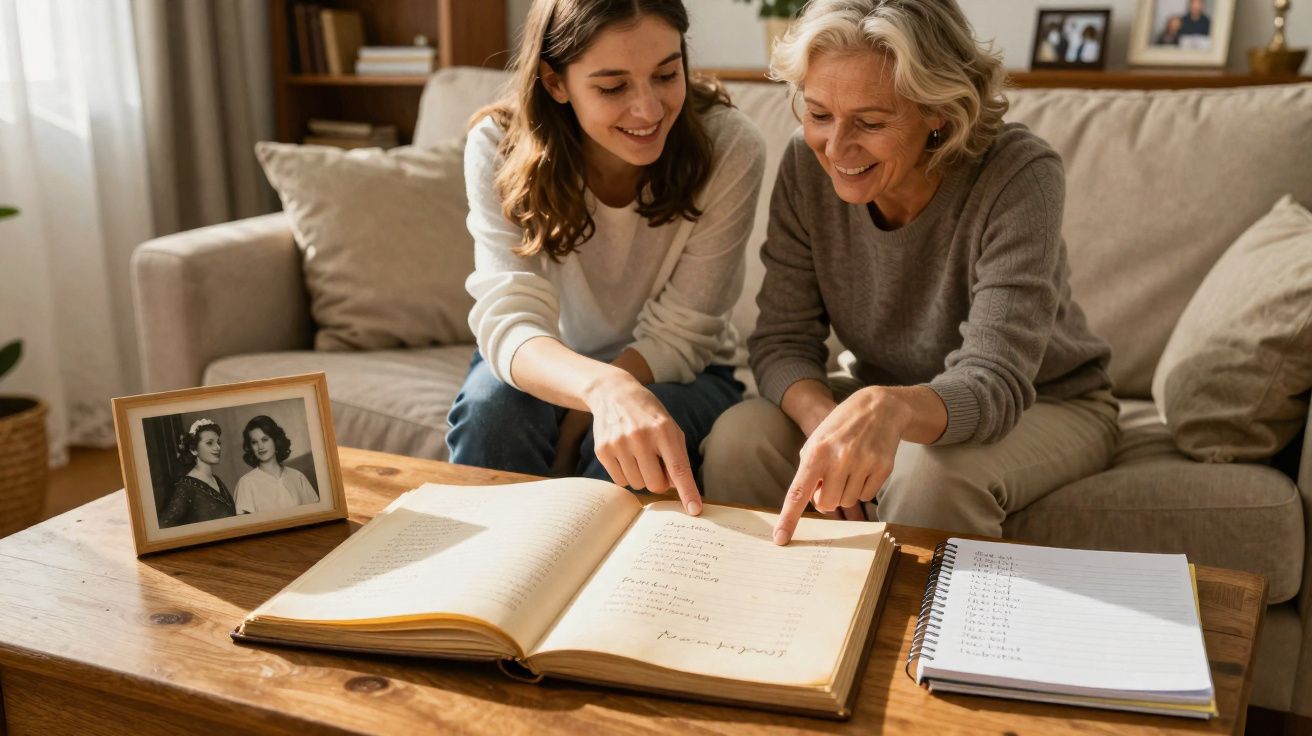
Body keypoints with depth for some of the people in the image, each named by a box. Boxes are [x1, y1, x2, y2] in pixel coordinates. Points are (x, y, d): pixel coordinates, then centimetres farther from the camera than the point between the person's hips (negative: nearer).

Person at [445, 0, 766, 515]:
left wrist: (570, 427, -25)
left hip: (678, 376, -1)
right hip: (553, 372, 1)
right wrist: (603, 386, -51)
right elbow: (509, 320, -31)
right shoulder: (498, 149, -20)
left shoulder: (730, 149, -23)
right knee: (492, 398, -30)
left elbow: (676, 338, -18)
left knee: (625, 446, -33)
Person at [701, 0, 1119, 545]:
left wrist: (891, 409, -55)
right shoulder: (808, 165, -15)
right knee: (738, 439, -22)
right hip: (885, 399, 3)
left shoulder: (1018, 177, -27)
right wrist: (826, 421, -34)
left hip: (1043, 408, -3)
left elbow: (992, 386, -33)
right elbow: (782, 340, -12)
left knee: (929, 472, -35)